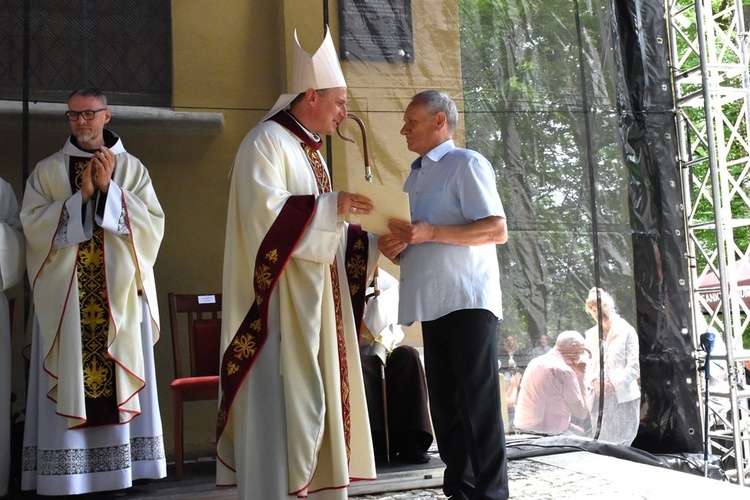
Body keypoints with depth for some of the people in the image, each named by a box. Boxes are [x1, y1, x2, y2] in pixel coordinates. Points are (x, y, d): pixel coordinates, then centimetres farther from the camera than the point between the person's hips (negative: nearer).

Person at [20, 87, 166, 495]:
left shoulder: (132, 168, 10)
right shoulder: (47, 171, 9)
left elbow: (153, 224, -1)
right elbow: (32, 224, -4)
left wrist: (109, 189, -10)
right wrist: (80, 195, -12)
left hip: (119, 292, 1)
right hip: (64, 296, -1)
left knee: (122, 379, 1)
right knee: (69, 382, -3)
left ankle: (125, 461, 8)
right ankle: (68, 472, 3)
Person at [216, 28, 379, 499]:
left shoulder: (310, 150, 20)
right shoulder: (266, 141, -7)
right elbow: (263, 208, -21)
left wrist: (374, 243, 12)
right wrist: (331, 204, -20)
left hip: (317, 295, 9)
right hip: (282, 298, -9)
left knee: (318, 398, 9)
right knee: (286, 401, -10)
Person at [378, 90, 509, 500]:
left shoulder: (466, 164, -3)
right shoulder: (414, 178, 20)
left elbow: (497, 230, -14)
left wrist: (429, 232, -21)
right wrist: (395, 247, 3)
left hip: (468, 302, -8)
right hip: (432, 305, 8)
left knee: (479, 404, -5)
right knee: (445, 405, 10)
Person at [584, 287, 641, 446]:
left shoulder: (627, 332, -1)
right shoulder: (591, 335, 14)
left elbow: (634, 367, -6)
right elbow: (587, 365, 12)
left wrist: (613, 383, -18)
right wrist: (594, 381, -10)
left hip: (623, 398, -4)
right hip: (599, 398, 4)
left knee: (622, 443, -2)